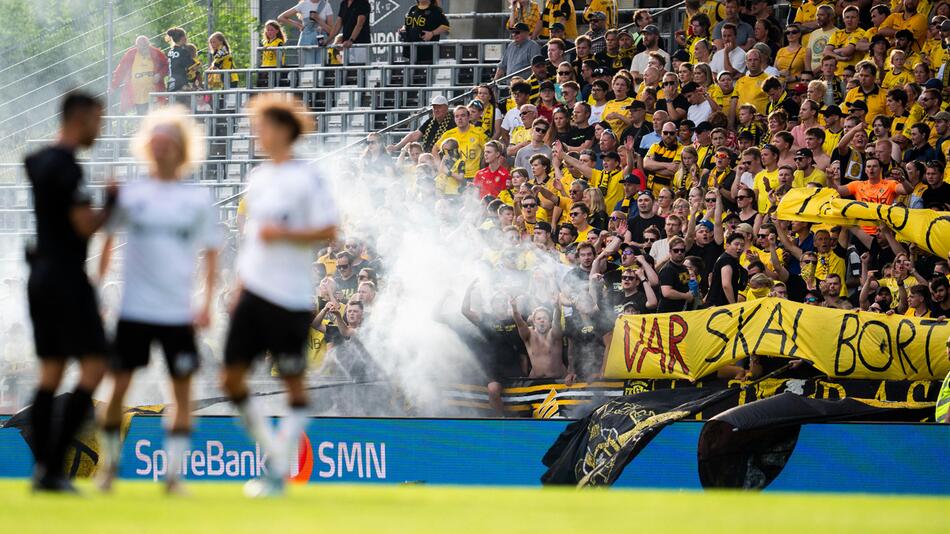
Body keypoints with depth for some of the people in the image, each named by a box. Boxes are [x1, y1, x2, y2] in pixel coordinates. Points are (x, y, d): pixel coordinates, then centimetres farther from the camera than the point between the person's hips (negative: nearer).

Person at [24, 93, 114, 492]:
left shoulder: (38, 162, 12)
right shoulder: (66, 167, -16)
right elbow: (86, 226, -19)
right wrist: (111, 203, -3)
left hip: (41, 275, 9)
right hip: (67, 277, -9)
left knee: (50, 371, 10)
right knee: (93, 367, -7)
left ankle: (42, 467, 6)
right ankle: (53, 465, -13)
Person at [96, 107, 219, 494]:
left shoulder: (198, 199, 3)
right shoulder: (130, 195, 3)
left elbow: (210, 253, 8)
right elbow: (106, 240, 10)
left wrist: (207, 304, 0)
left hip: (178, 313, 0)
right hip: (134, 310, 0)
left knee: (182, 389, 1)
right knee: (118, 387, -1)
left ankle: (173, 471, 8)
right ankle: (109, 464, 15)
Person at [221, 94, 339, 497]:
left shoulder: (307, 179, -7)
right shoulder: (257, 180, 13)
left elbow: (329, 230, -11)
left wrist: (283, 234, -20)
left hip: (290, 297, -7)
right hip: (253, 293, 7)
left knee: (293, 382, 0)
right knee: (232, 377, 2)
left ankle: (279, 470, 5)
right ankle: (269, 447, 18)